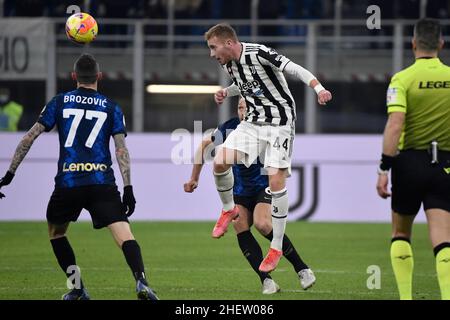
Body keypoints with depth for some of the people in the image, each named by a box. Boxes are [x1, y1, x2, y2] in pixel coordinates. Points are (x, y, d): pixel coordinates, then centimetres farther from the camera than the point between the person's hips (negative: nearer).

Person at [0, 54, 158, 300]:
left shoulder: (59, 103, 10)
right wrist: (128, 189, 3)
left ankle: (77, 288, 20)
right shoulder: (111, 108, 10)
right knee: (124, 235, -11)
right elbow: (121, 150, 3)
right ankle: (141, 282, -33)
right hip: (102, 183, -1)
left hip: (67, 183, 1)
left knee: (56, 233, 24)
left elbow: (29, 138, 8)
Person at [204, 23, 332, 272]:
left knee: (275, 179, -13)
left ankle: (276, 248, -3)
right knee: (220, 162, -12)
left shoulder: (259, 54, -20)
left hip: (279, 122, -7)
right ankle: (229, 210, 17)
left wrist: (319, 89, -40)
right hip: (253, 121, 7)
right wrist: (225, 92, 5)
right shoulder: (228, 64, 4)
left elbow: (296, 70, -24)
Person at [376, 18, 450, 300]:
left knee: (401, 234, 17)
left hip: (409, 161, -1)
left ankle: (405, 297, 11)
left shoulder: (403, 79, -7)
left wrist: (384, 170, -17)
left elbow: (395, 125, -17)